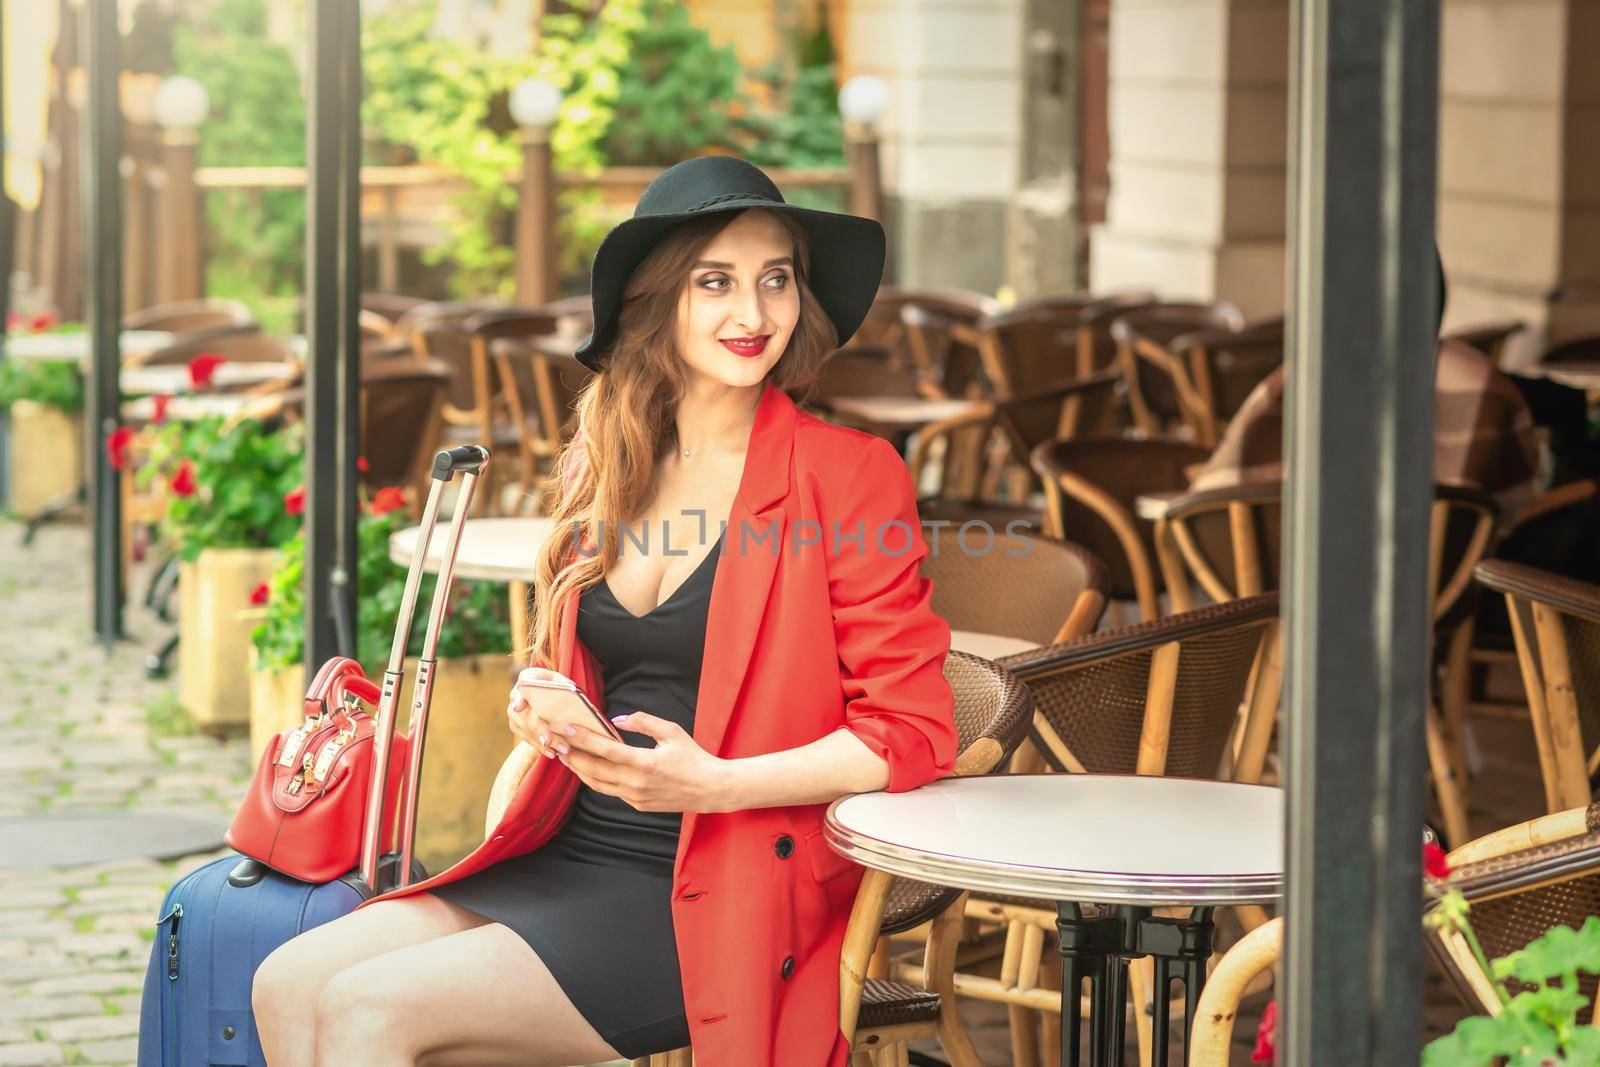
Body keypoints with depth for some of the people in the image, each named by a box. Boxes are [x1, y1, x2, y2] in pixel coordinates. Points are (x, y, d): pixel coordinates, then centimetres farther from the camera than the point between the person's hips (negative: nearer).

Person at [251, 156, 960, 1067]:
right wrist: (541, 703, 4)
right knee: (289, 986, -11)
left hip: (712, 890, -6)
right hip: (569, 854, 6)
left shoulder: (849, 475, -6)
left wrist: (713, 783, -19)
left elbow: (910, 733, -8)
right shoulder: (602, 471, 13)